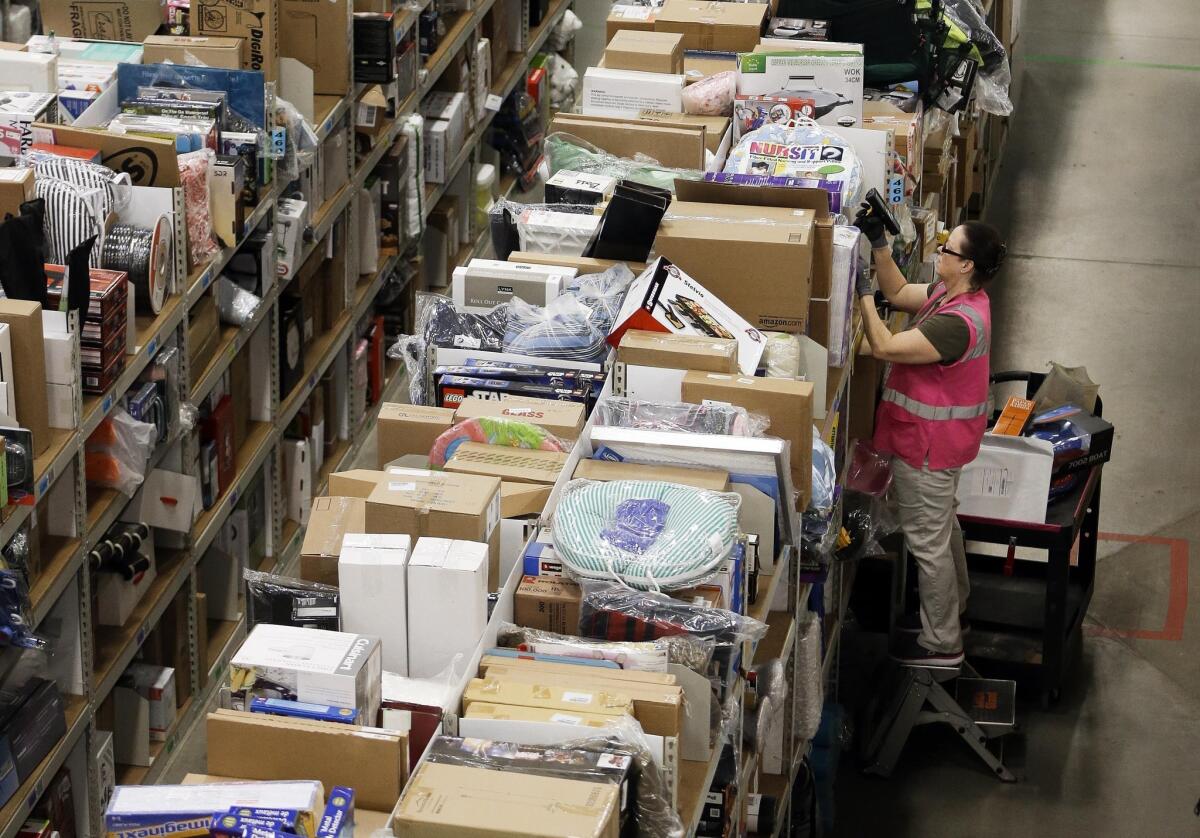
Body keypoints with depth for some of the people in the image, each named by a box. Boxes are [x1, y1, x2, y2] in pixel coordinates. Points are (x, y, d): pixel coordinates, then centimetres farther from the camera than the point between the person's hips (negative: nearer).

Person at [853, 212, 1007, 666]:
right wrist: (879, 244, -2)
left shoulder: (957, 322, -33)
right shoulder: (956, 295, -2)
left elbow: (885, 346, -32)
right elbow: (899, 293, 9)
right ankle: (951, 608, 48)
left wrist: (862, 291, -26)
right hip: (941, 438, 11)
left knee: (928, 541, 3)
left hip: (928, 446, -11)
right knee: (942, 525, 28)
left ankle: (941, 642, 16)